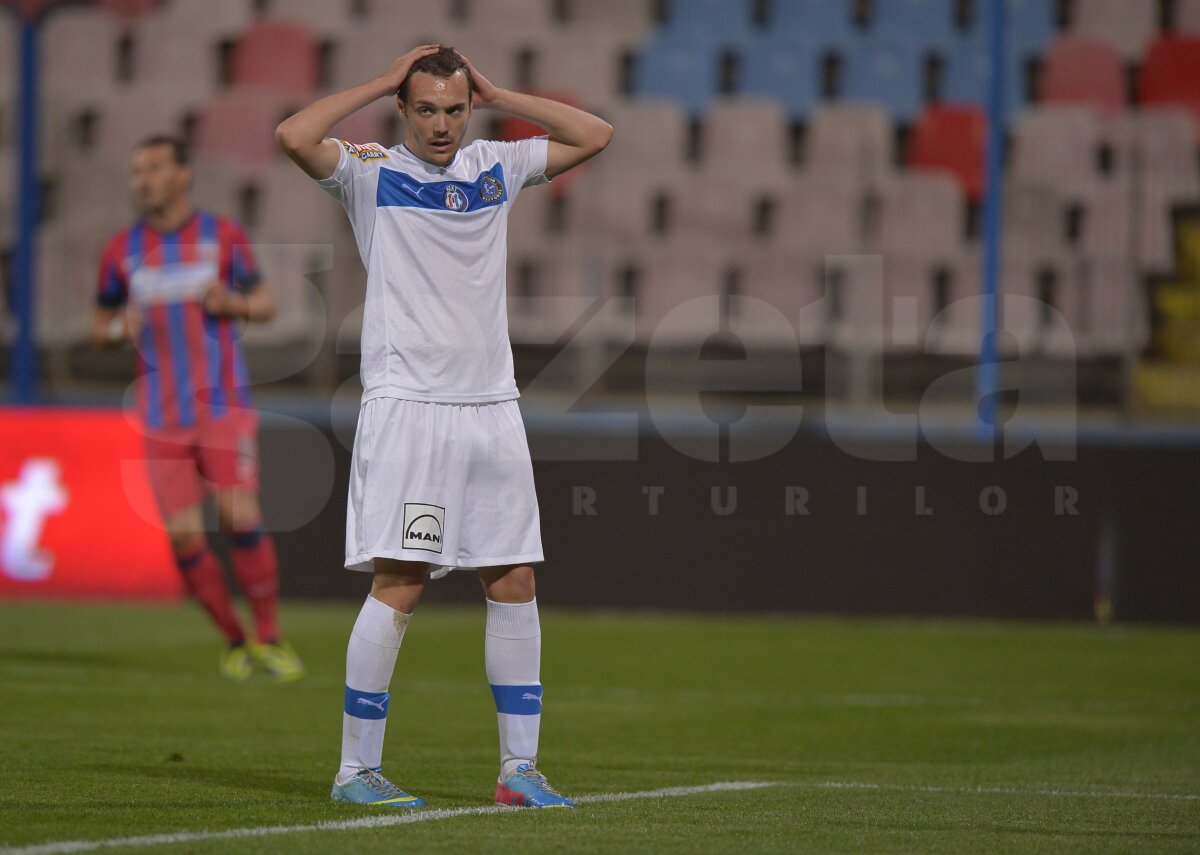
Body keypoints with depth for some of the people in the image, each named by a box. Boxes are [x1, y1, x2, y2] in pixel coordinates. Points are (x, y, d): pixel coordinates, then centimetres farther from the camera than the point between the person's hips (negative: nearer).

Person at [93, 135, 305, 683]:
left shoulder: (223, 237, 2)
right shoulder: (121, 251, 5)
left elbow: (265, 302, 11)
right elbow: (100, 326, 15)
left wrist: (234, 302, -11)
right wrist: (120, 328, -8)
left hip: (223, 406, -2)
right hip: (162, 417, 2)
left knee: (241, 520, -15)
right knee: (183, 535, -6)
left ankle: (270, 638, -1)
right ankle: (233, 640, 11)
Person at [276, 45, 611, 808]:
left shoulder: (497, 167, 14)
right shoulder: (371, 172, 1)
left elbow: (595, 135, 16)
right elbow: (294, 137, -16)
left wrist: (497, 95, 10)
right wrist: (383, 82, -7)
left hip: (492, 407, 5)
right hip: (406, 404, -5)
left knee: (515, 583, 3)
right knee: (399, 585, -10)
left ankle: (520, 767, 9)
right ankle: (357, 768, -3)